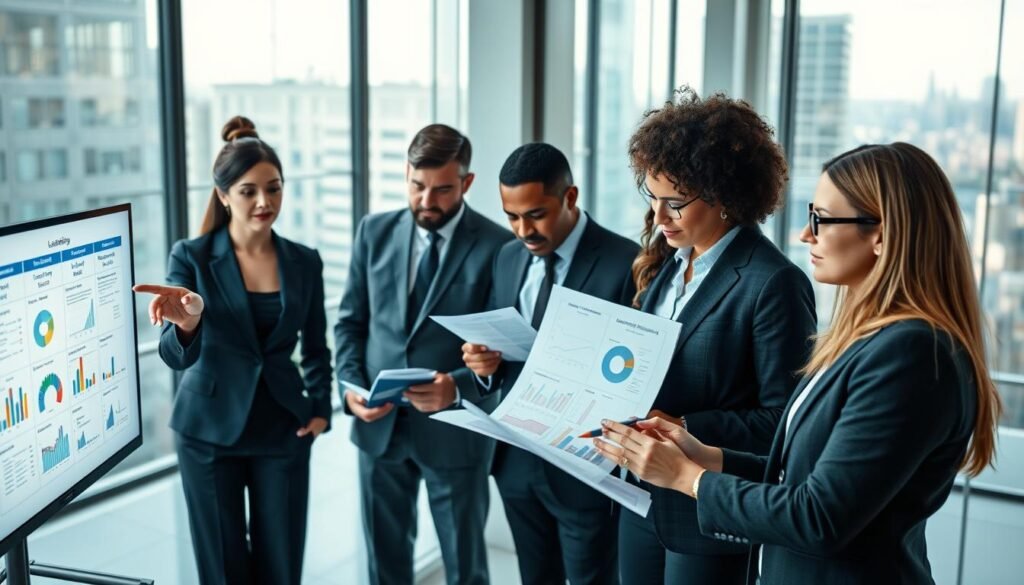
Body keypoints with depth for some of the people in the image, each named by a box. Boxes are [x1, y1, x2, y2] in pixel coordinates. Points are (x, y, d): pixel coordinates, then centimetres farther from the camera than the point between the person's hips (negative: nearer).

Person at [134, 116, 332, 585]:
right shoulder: (191, 257, -8)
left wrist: (321, 407, 0)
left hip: (283, 428, 2)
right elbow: (175, 356, -17)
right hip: (209, 429, -2)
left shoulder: (305, 261, 0)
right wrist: (188, 323, -37)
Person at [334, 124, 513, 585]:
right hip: (378, 424, 4)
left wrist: (459, 387, -29)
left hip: (454, 429, -3)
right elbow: (350, 320, 8)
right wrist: (351, 386, -7)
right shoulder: (375, 232, 3)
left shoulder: (498, 247, -11)